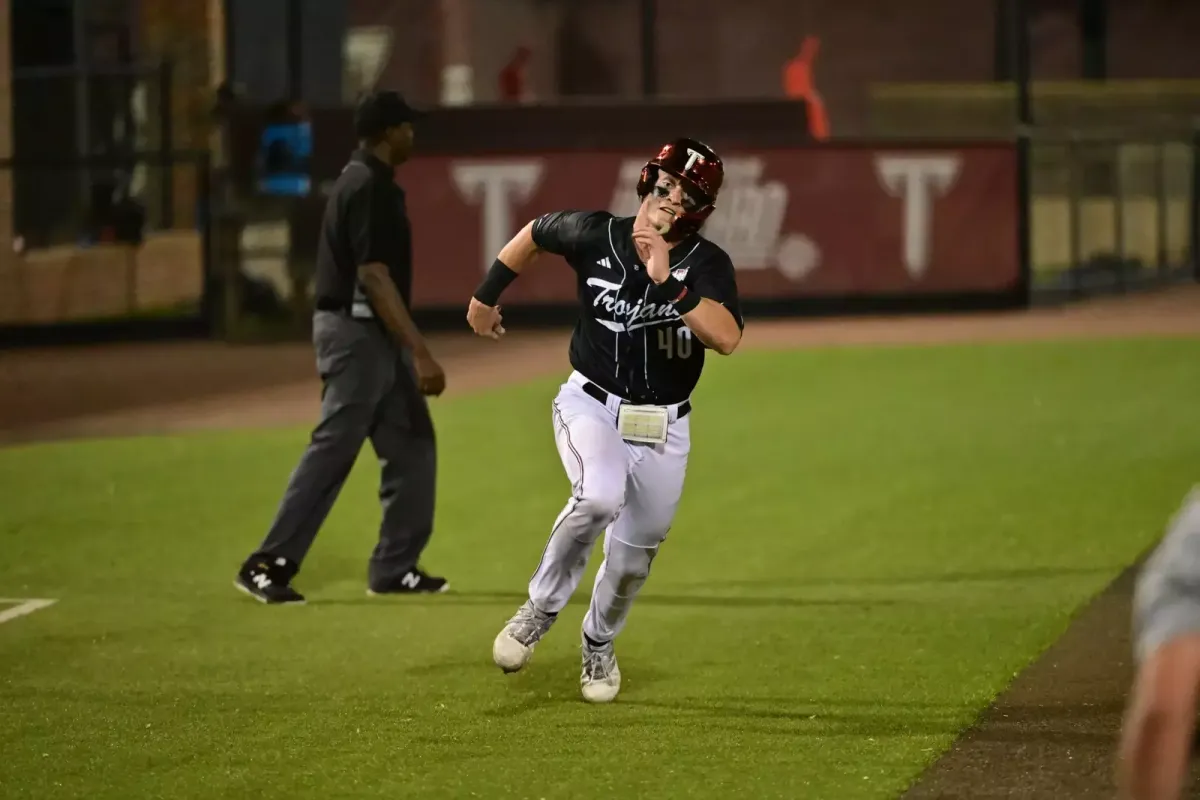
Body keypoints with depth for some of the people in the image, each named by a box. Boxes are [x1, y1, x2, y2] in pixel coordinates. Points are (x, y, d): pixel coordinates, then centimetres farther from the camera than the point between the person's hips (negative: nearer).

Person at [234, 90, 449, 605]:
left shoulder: (363, 181, 15)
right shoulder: (369, 188, -17)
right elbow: (373, 276, -24)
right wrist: (420, 352, -27)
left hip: (375, 336, 10)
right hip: (358, 333, -10)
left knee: (411, 445, 10)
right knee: (333, 450, -8)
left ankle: (394, 568, 13)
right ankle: (269, 565, -6)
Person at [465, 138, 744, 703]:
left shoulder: (706, 264, -11)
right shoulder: (595, 235, -9)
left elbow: (727, 338, -29)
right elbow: (535, 233, 12)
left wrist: (668, 284, -36)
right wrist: (486, 295, 16)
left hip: (664, 426, 2)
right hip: (592, 403, -2)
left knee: (635, 551, 10)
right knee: (599, 498, -31)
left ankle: (599, 645, 39)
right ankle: (541, 609, -9)